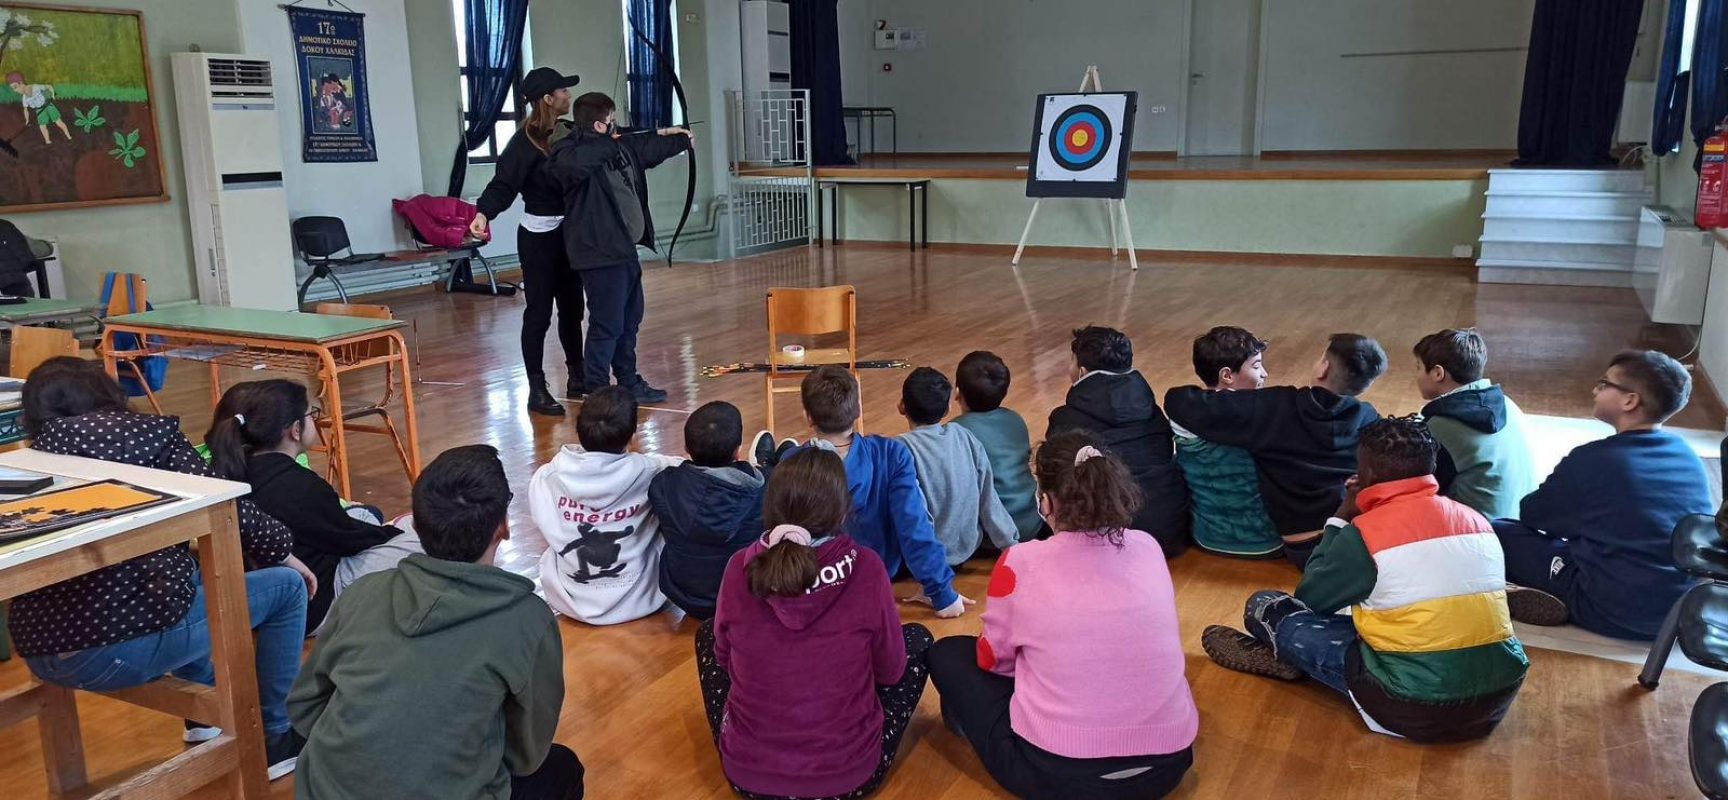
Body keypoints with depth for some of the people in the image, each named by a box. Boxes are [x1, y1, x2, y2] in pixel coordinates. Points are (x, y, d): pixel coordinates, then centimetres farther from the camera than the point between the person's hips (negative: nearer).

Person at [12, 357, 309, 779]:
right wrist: (280, 550, 14)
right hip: (121, 644, -7)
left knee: (188, 576, 34)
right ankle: (277, 739, 19)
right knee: (286, 586, 11)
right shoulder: (145, 432, 0)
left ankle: (206, 710, 40)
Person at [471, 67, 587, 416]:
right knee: (539, 313, -2)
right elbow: (503, 182, -20)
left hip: (568, 231, 7)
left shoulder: (569, 131, 4)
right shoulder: (525, 141, -15)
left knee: (572, 307, 15)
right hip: (538, 236, -7)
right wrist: (484, 213, -36)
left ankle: (577, 377, 27)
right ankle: (537, 390, 5)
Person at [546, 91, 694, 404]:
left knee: (629, 321, 19)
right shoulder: (573, 151, -17)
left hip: (625, 249, 10)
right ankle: (596, 393, 2)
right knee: (607, 325, -7)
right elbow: (567, 163, -41)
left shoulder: (621, 146, 10)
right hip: (600, 253, -10)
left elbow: (650, 148, 28)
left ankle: (629, 383, 32)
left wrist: (681, 140, 38)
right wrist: (607, 140, -29)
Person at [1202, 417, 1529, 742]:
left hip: (1413, 710, -6)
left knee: (1266, 607, 7)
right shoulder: (1478, 521, 6)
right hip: (1497, 701, 6)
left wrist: (1340, 519, 11)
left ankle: (1283, 653, 33)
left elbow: (1310, 597, 4)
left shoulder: (1365, 533, -12)